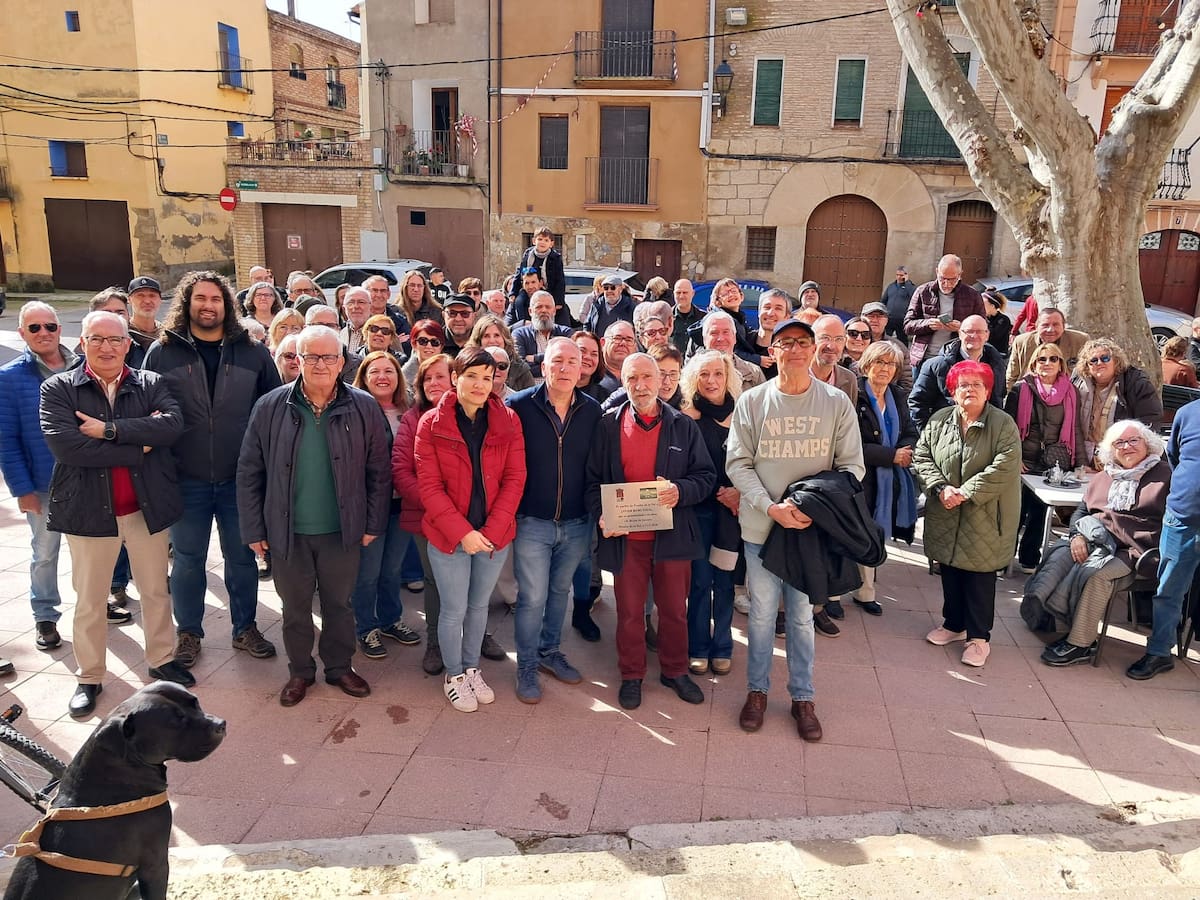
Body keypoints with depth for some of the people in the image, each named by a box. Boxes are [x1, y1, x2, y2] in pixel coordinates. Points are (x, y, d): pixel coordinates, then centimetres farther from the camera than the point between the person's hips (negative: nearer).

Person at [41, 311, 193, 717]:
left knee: (156, 591, 15)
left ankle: (162, 659, 34)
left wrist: (109, 430, -23)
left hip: (147, 508, 2)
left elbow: (173, 424, -18)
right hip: (89, 510, -1)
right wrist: (140, 446, -17)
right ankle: (89, 677, 28)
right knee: (89, 601, 12)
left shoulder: (151, 384, 1)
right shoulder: (58, 389, -4)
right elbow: (64, 444, -20)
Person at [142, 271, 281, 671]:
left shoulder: (252, 352, 1)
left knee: (242, 556, 12)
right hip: (185, 479, 0)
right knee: (188, 559, 11)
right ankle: (188, 633, 29)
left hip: (240, 478, 1)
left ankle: (245, 628, 29)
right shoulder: (163, 352, 0)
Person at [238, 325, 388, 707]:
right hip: (287, 531, 0)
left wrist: (373, 524, -3)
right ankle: (300, 671, 36)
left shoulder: (363, 408, -7)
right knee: (295, 606, 15)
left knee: (339, 603, 16)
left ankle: (339, 667, 36)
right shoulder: (271, 408, -6)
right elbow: (249, 472, -1)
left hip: (342, 531, 0)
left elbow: (378, 472, -1)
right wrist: (253, 529, -2)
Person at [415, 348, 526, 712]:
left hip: (494, 535, 2)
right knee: (454, 610, 9)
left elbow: (514, 478, -4)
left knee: (479, 605, 18)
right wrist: (462, 532, -17)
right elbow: (429, 485, -11)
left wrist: (493, 529, -13)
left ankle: (472, 668, 39)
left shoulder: (508, 420, -3)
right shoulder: (431, 423, -8)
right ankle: (453, 675, 31)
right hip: (448, 537, -2)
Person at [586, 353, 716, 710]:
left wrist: (680, 491, -18)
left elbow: (706, 476, 2)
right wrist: (601, 514, -12)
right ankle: (631, 675, 29)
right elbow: (593, 479, 4)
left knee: (674, 610, 13)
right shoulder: (608, 425, 1)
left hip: (673, 534, 1)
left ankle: (675, 671, 33)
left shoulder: (684, 426, 1)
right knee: (629, 611, 11)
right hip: (624, 537, 0)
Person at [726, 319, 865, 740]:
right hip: (761, 526, 0)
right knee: (762, 612, 10)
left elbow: (852, 465, 2)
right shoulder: (752, 400, -1)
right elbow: (737, 463, -2)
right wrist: (771, 507, -15)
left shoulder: (836, 402, 0)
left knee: (802, 615, 9)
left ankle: (802, 697, 26)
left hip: (813, 527, 0)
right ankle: (757, 691, 28)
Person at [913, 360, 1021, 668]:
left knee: (979, 575, 2)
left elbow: (1005, 468, -17)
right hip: (945, 516, 4)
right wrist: (941, 487, -13)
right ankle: (953, 624, 32)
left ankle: (979, 637, 15)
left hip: (984, 517, -4)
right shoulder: (939, 420, 4)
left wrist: (965, 492, -21)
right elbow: (921, 457, 3)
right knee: (950, 571, 14)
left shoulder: (1003, 425, -7)